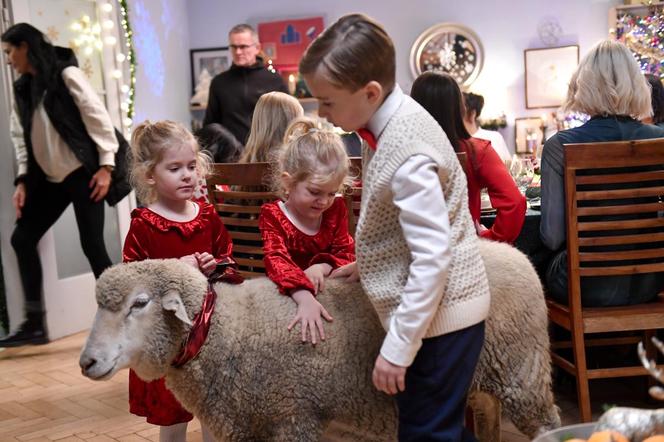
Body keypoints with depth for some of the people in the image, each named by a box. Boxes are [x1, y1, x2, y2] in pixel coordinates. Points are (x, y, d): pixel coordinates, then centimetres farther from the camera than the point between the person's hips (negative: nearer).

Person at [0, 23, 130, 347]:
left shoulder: (66, 75, -7)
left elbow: (98, 117, -11)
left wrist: (106, 165, -16)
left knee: (91, 245, -8)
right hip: (50, 180, 8)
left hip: (82, 173, -8)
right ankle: (34, 324, 7)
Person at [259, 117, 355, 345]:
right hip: (288, 296, -3)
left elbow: (347, 254, 3)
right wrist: (305, 298, -40)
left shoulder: (336, 209, 6)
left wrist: (323, 266, -21)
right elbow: (277, 261, -22)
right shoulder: (273, 216, -6)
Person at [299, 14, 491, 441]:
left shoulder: (405, 152, -27)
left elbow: (434, 257, -27)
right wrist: (370, 262, 14)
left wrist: (396, 347, -23)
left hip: (437, 312, -9)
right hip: (440, 307, 9)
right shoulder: (393, 120, 1)